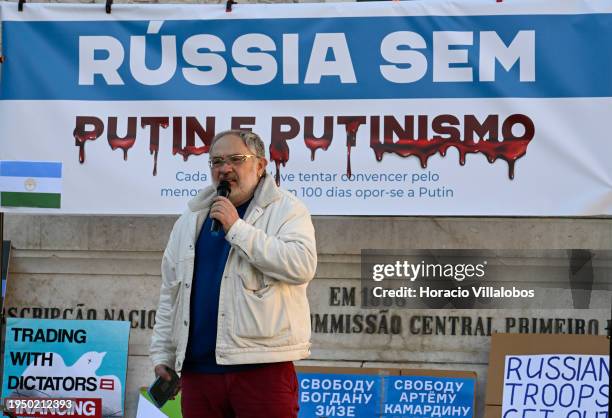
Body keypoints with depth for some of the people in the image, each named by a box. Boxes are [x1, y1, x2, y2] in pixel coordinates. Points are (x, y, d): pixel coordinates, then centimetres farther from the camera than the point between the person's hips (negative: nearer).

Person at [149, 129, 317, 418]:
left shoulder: (286, 210, 1)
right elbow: (171, 293, 21)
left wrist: (237, 228, -14)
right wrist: (162, 353, 14)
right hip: (197, 367, 5)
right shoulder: (190, 221, 18)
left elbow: (302, 266, -16)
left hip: (263, 366, -5)